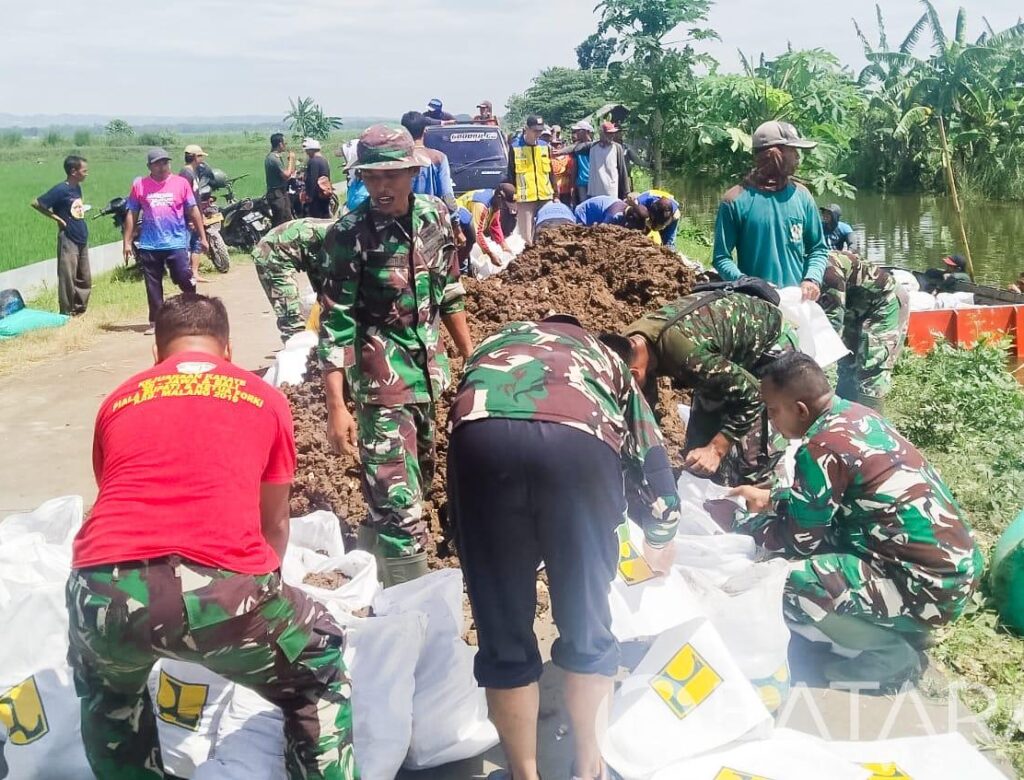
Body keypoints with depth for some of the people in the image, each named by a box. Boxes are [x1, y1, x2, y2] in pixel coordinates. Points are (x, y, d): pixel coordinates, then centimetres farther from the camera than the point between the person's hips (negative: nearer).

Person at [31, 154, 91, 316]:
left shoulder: (77, 188, 8)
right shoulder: (60, 190, -15)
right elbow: (36, 203, -15)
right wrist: (57, 218, -13)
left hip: (82, 239, 8)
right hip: (68, 240, -8)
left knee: (85, 279, 13)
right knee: (68, 278, 0)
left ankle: (79, 309, 24)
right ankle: (66, 313, 9)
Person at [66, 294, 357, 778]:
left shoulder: (119, 401, 27)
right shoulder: (264, 398, 23)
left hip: (106, 590, 3)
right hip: (224, 589, -2)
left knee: (107, 691, 38)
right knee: (320, 680, 29)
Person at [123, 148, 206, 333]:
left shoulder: (181, 183, 2)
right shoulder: (139, 185, 4)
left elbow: (193, 211, 6)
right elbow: (131, 214, 8)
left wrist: (202, 237, 5)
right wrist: (127, 242, 6)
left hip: (176, 243, -1)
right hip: (149, 245, 1)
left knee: (185, 279, -7)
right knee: (153, 286, 8)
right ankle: (155, 322, 18)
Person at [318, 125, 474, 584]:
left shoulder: (435, 216, -1)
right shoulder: (350, 234, -16)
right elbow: (335, 323, -16)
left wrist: (471, 357, 15)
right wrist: (337, 406, -20)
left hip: (428, 368, 7)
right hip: (382, 375, -7)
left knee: (418, 479, 22)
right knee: (400, 499, -8)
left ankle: (366, 573, 45)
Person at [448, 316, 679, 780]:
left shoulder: (494, 344, 43)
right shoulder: (604, 357, 40)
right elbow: (653, 466, 40)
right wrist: (659, 542, 59)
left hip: (483, 436, 1)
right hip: (580, 441, 0)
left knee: (504, 638, 14)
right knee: (586, 627, 19)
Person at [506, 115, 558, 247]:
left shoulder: (545, 146, 9)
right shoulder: (515, 147, -2)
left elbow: (551, 172, 15)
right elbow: (510, 174, 1)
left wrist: (555, 194, 12)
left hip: (545, 197, 4)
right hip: (524, 198, -4)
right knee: (527, 236, -4)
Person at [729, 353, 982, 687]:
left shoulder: (822, 447, -21)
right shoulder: (852, 413, 6)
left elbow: (800, 538, -11)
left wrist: (744, 528, 5)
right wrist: (771, 497, 27)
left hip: (930, 584, -10)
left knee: (785, 583, -18)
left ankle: (890, 653, 1)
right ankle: (899, 628, 17)